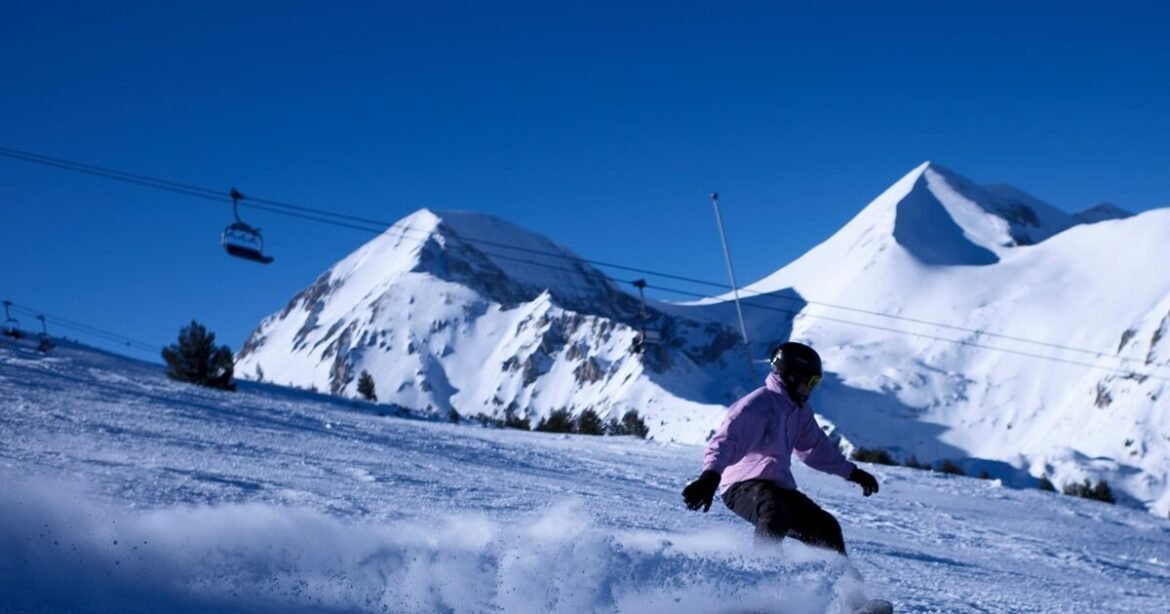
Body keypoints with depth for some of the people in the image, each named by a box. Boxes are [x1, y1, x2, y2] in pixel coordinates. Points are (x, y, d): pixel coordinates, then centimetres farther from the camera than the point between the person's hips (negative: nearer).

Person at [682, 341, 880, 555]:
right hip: (744, 486, -9)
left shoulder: (799, 410, 14)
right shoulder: (758, 404, -16)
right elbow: (727, 441, -29)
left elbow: (816, 447, 30)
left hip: (779, 488, 9)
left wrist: (852, 472, 34)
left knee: (827, 529, 8)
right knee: (776, 514, -38)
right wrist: (710, 477, -46)